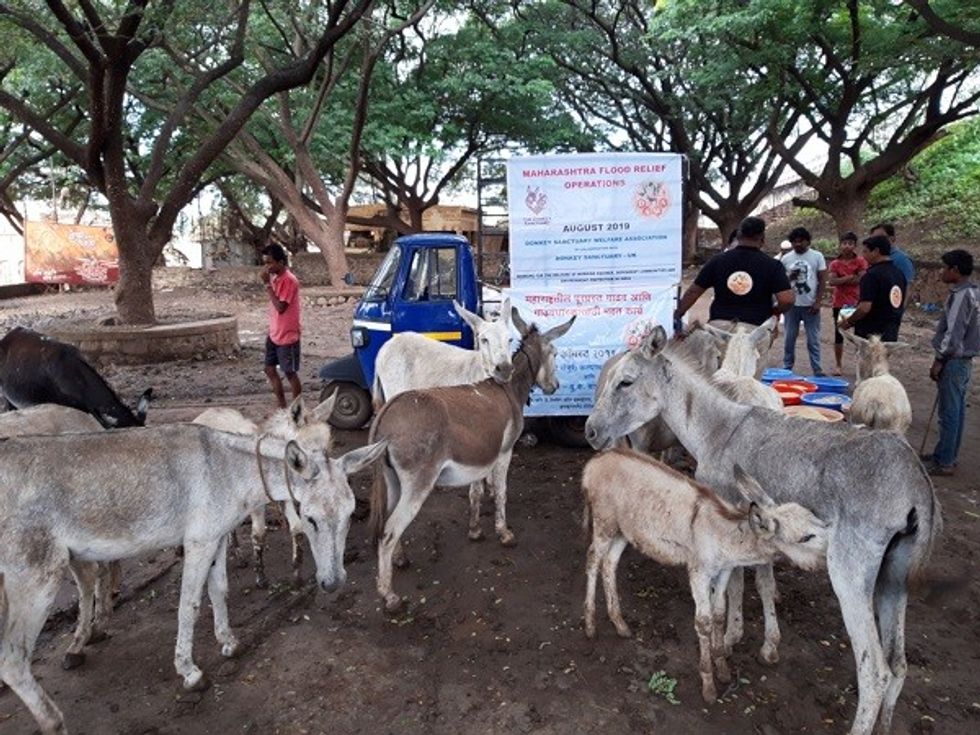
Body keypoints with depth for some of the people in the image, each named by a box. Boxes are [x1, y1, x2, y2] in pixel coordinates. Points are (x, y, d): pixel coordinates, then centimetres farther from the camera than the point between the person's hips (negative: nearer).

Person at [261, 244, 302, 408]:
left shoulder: (289, 280, -19)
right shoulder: (275, 277, 7)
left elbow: (280, 307, -25)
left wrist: (267, 284, -23)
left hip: (287, 336, -9)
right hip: (274, 334, 9)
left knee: (290, 373, 2)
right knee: (270, 369, 13)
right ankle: (282, 407, 24)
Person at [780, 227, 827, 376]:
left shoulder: (817, 256, -1)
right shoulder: (786, 258, 3)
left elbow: (822, 280, -1)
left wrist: (818, 301, -8)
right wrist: (789, 277, -15)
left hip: (810, 305, -2)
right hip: (792, 305, 2)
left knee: (813, 340, 4)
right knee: (789, 338, 8)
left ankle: (817, 370, 9)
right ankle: (787, 368, 18)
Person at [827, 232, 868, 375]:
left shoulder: (861, 262, -1)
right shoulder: (835, 263, 4)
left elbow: (862, 279, -14)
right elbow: (831, 281, -11)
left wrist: (841, 280, -9)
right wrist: (850, 277, -16)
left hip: (857, 303, -2)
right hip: (840, 303, 2)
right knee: (839, 335, 6)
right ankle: (838, 365, 15)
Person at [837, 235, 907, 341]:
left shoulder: (872, 275, -17)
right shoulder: (900, 274, 10)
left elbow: (865, 307, -23)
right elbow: (902, 305, 17)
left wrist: (848, 322, -9)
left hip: (870, 334, -8)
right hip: (892, 333, 8)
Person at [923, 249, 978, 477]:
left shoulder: (961, 295, -19)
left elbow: (953, 333, -22)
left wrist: (939, 360, -15)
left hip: (954, 361, -10)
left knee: (949, 412, -4)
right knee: (957, 410, 15)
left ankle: (944, 462, 2)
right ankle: (948, 454, 25)